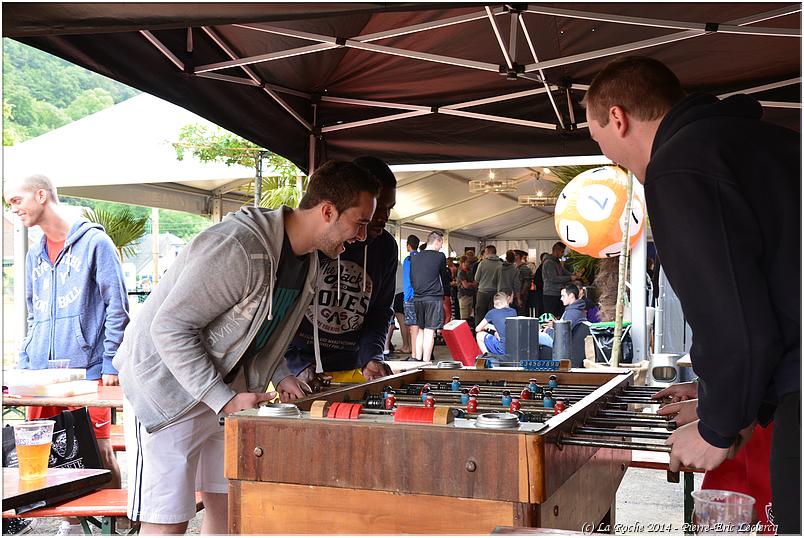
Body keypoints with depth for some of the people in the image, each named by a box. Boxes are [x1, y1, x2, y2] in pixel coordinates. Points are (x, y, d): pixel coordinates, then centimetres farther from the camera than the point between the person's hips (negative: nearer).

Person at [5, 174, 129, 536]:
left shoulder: (94, 242, -3)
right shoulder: (35, 255, 18)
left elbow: (117, 307, -6)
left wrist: (110, 364, -11)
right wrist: (23, 366, 14)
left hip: (87, 369, -6)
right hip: (41, 373, 6)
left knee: (98, 449, -4)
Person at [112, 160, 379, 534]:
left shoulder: (307, 262, 2)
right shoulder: (239, 248, -29)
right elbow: (170, 327, -26)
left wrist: (280, 375, -2)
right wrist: (225, 399, -27)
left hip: (226, 390, 9)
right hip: (166, 387, -9)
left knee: (227, 502, 12)